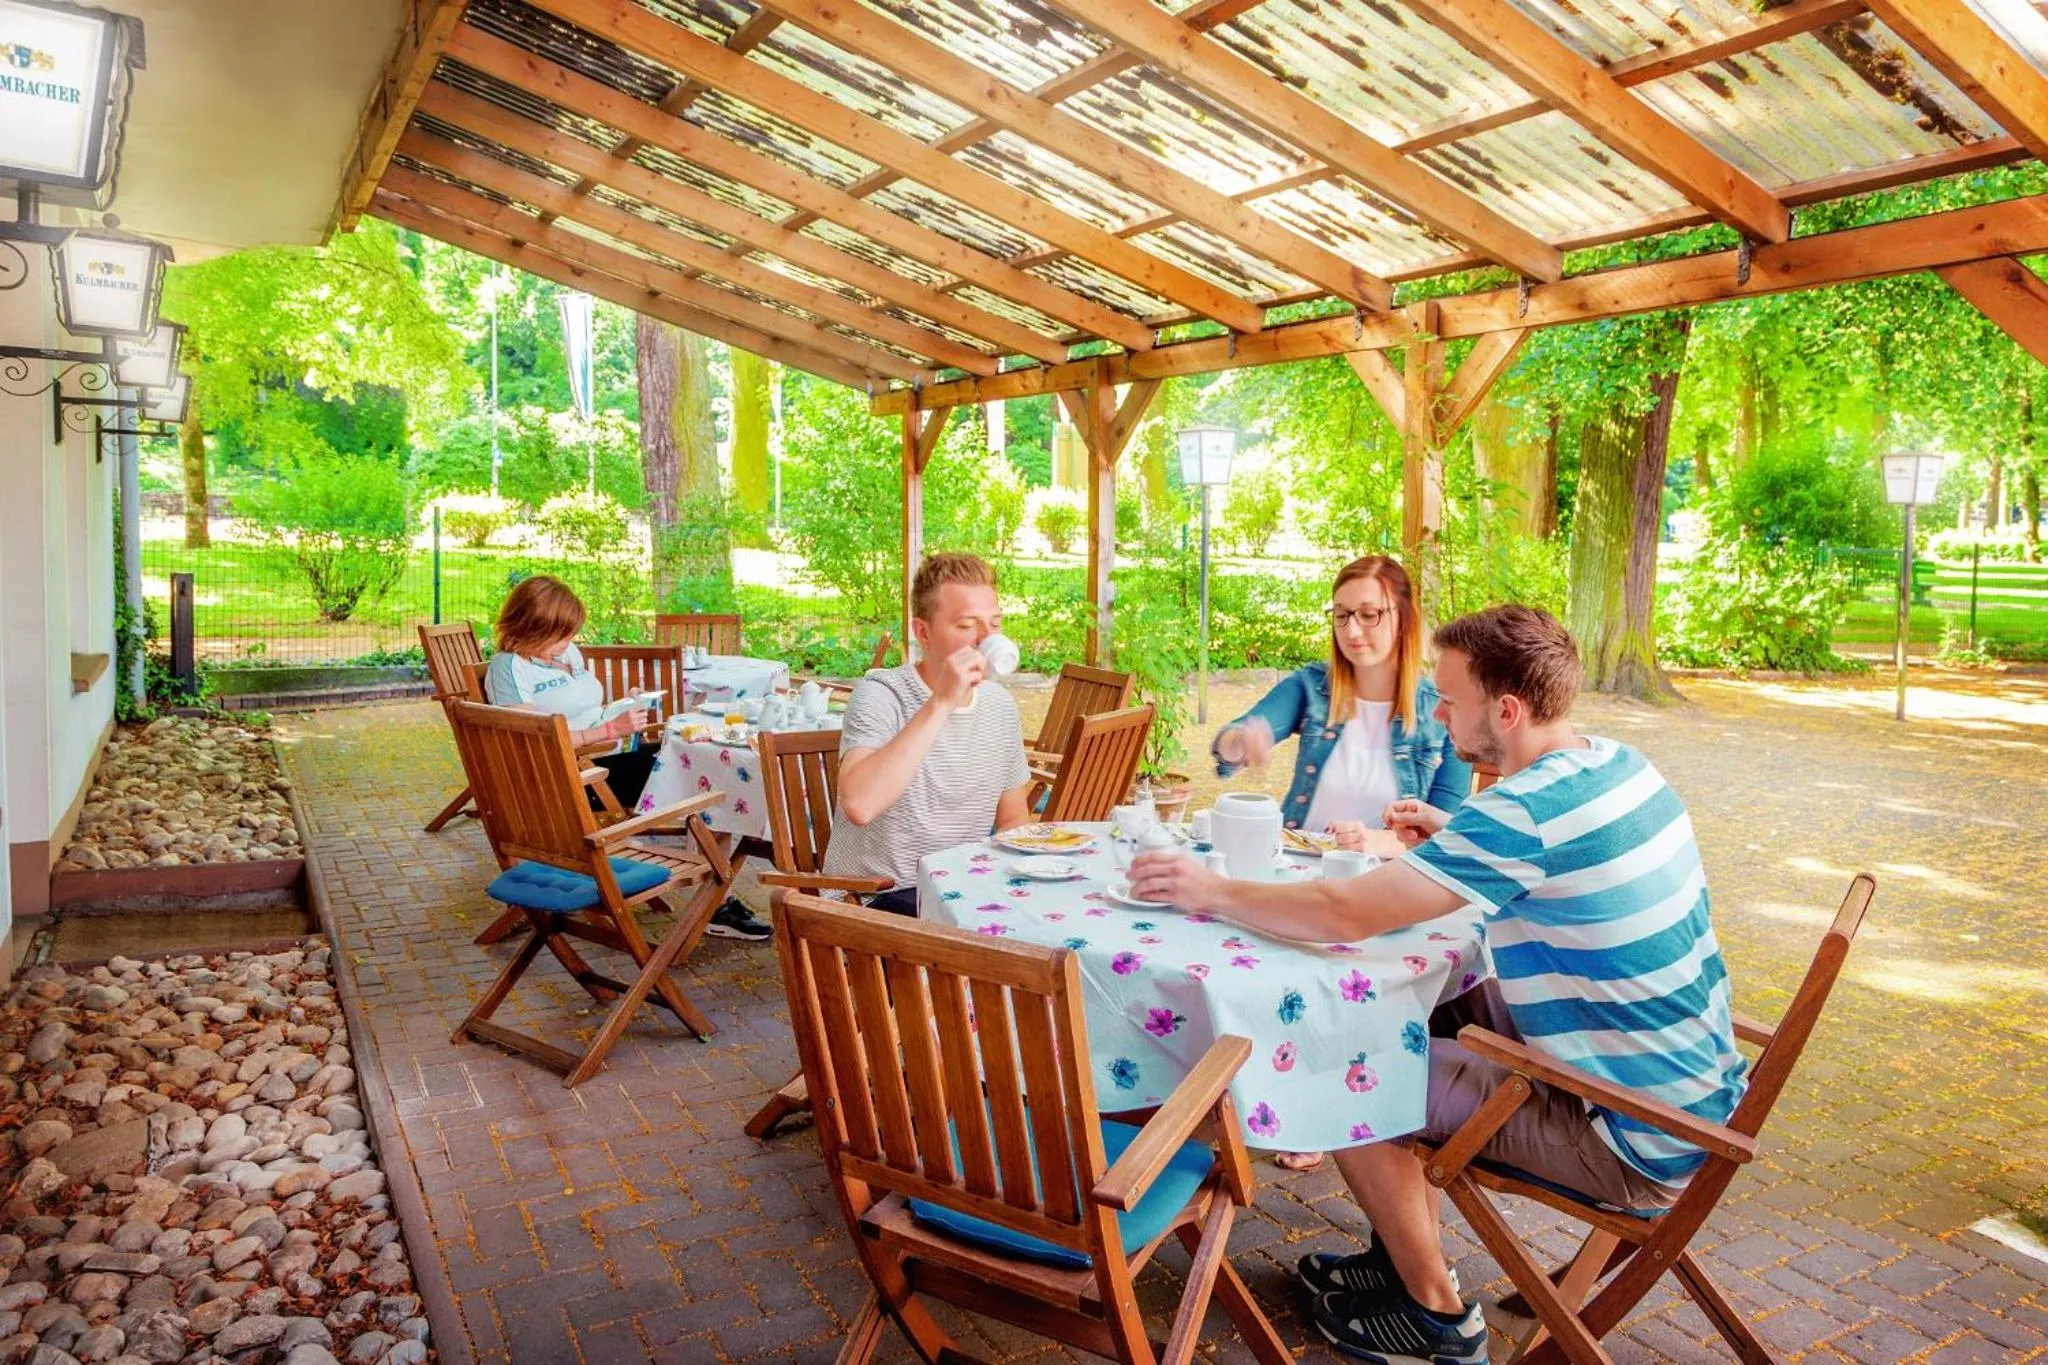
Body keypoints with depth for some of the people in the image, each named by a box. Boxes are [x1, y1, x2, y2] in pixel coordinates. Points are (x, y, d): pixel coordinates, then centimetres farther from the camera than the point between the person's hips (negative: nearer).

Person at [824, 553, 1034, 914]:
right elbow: (859, 806, -33)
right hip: (876, 898, -6)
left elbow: (1012, 820, 18)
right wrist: (940, 704, -32)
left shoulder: (1000, 703, 7)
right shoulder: (880, 694, -13)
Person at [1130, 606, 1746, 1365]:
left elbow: (1343, 915, -28)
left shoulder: (1527, 812, -27)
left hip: (1638, 1145, -9)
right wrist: (1457, 840, 5)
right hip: (1700, 1088, 9)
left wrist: (1213, 892, -14)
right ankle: (1404, 1255, 28)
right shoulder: (1622, 765, 0)